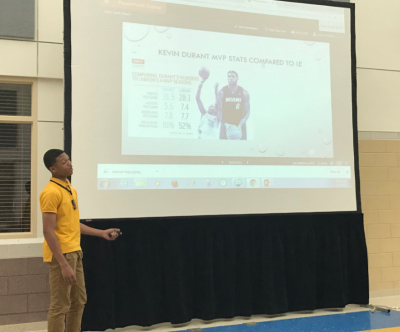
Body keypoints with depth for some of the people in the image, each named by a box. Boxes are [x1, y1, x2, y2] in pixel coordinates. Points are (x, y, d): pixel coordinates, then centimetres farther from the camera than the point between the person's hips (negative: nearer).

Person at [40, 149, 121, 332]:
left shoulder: (71, 189, 12)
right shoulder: (51, 192, -17)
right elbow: (48, 232, -21)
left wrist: (102, 233, 16)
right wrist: (63, 264, -24)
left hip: (75, 252, 9)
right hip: (61, 254, -9)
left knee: (78, 301, 17)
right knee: (60, 306, -1)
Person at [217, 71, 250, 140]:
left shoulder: (244, 93, 0)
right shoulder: (221, 93, -3)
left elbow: (247, 112, 0)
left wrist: (239, 125, -15)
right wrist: (226, 124, -19)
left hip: (240, 127, 1)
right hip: (225, 126, -1)